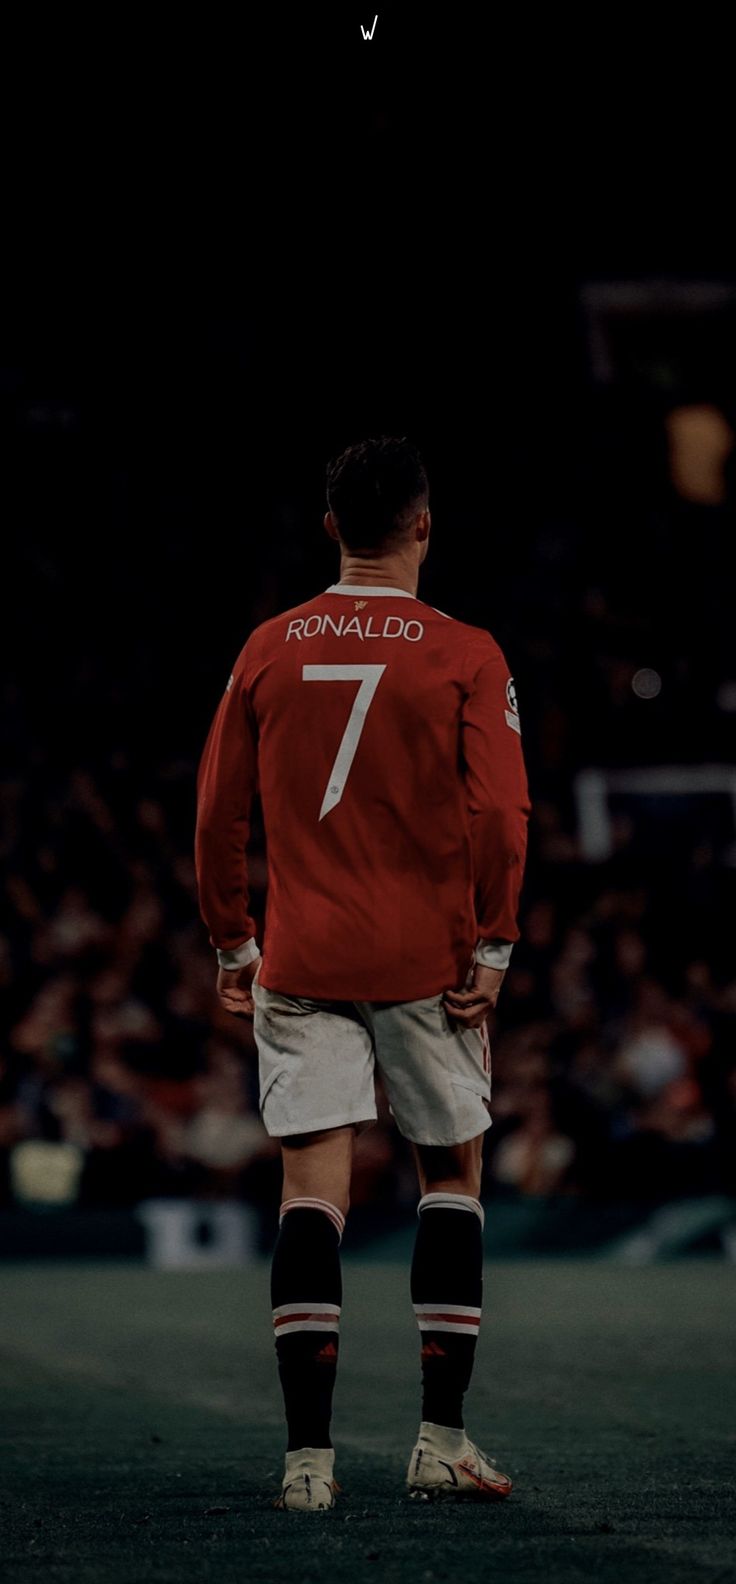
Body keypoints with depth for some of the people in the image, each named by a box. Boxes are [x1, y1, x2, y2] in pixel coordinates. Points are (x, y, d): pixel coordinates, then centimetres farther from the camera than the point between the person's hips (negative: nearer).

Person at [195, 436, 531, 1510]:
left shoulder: (269, 651, 3)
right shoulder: (465, 656, -5)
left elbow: (218, 813, 6)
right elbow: (502, 817, -11)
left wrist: (233, 945, 14)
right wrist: (493, 949, -3)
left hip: (300, 965, 2)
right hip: (428, 964, -2)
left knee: (312, 1190, 0)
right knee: (452, 1175, 13)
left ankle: (309, 1455, -7)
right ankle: (443, 1441, 10)